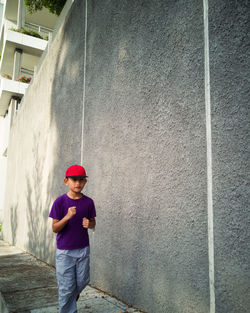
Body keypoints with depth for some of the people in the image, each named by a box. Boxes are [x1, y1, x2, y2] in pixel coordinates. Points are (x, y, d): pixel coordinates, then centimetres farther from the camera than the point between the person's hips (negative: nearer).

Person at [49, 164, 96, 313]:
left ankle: (73, 295, 47)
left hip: (83, 249, 3)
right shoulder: (60, 202, -12)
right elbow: (54, 228, -11)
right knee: (67, 287, 4)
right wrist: (68, 216, -28)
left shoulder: (88, 202, -3)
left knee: (83, 281, 15)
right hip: (65, 251, -3)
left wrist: (89, 224, -15)